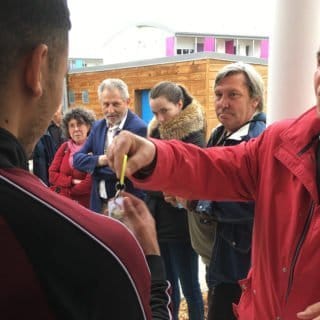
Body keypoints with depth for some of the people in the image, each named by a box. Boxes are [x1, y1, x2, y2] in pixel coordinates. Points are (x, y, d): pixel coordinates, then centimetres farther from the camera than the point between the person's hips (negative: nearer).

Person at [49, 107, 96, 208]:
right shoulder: (64, 147, 7)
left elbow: (90, 182, -15)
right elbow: (52, 175, 2)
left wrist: (66, 191, -4)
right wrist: (73, 181, -13)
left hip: (84, 205, -4)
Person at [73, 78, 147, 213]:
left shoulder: (139, 128, -16)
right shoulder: (98, 126, 7)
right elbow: (77, 159, 3)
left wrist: (93, 168, -10)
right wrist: (99, 160, -17)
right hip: (99, 203, 6)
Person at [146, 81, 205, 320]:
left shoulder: (194, 136, -13)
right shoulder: (157, 131, 6)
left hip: (181, 225, -6)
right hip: (158, 221, 6)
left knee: (189, 287, 6)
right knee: (166, 285, 17)